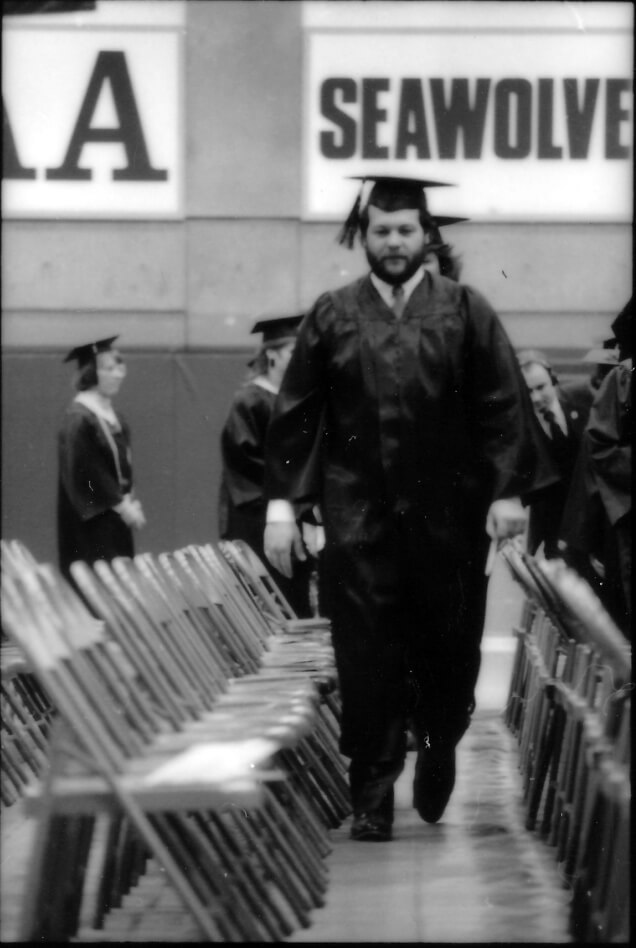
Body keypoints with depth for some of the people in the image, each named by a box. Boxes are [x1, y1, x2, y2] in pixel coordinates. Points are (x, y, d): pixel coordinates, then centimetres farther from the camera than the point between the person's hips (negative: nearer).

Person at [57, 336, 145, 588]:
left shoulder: (111, 415, 10)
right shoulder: (78, 420, -17)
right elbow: (86, 473, -20)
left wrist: (129, 500, 3)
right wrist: (121, 505, -16)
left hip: (115, 519, 9)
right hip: (90, 523, -9)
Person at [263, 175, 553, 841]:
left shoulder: (464, 311, 2)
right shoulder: (332, 317, 4)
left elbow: (503, 406, -1)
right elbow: (294, 415, 3)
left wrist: (508, 491, -9)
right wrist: (282, 501, -3)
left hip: (448, 515, 0)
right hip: (360, 517, 0)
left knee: (446, 649, 8)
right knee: (367, 660, -2)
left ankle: (438, 749, 33)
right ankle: (372, 796, 3)